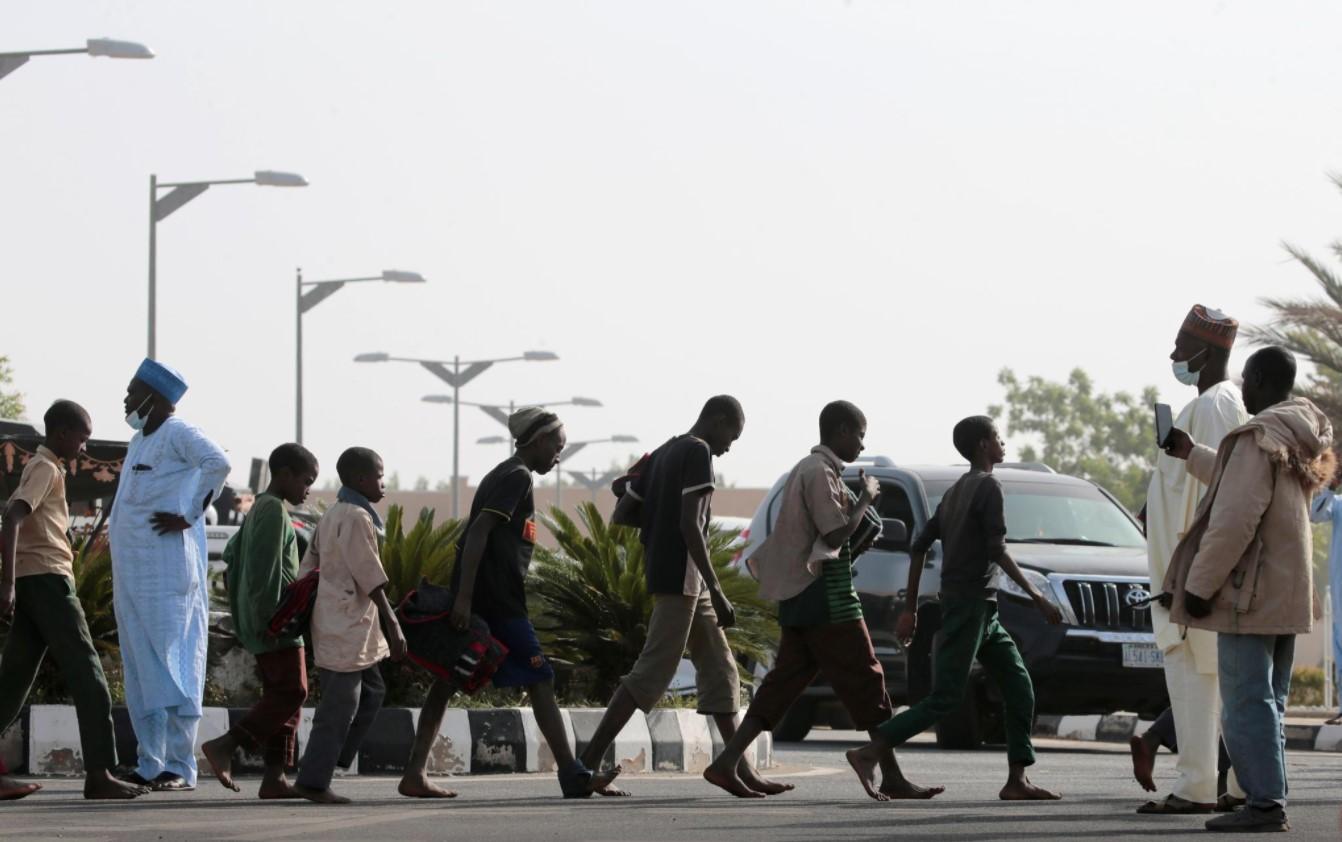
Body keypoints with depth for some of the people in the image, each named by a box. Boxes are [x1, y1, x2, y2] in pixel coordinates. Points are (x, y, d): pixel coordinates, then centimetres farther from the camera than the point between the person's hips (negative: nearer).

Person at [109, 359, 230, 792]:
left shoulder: (178, 435, -9)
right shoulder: (139, 441, 20)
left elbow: (217, 463, -26)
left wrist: (189, 516, -22)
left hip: (167, 573, -9)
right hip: (131, 575, 9)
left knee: (172, 664, -9)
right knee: (140, 670, 9)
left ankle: (181, 768, -10)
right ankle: (150, 766, 13)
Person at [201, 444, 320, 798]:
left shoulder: (260, 509, 19)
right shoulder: (274, 510, -12)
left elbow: (232, 553, 24)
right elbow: (265, 569, -20)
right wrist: (268, 619, -23)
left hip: (260, 621, 10)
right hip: (275, 620, -10)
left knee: (279, 695, 8)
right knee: (291, 691, -11)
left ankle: (274, 776, 3)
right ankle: (224, 746, -16)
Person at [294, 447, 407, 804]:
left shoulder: (331, 516, 15)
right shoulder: (357, 519, -14)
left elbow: (308, 570, 18)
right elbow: (372, 581, -17)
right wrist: (394, 628, -16)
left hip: (333, 623, 10)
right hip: (347, 627, -10)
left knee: (371, 691, 15)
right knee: (341, 704, -5)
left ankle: (326, 763, 14)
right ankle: (313, 781, -2)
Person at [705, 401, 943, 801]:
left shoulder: (805, 469, 19)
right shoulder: (820, 472, -13)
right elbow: (835, 534, -19)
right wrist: (866, 498, -7)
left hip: (799, 598, 10)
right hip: (826, 597, -10)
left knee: (784, 682, 6)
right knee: (866, 682, -4)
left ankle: (726, 763, -2)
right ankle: (892, 777, -3)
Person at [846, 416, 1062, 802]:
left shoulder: (956, 491, 18)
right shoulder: (988, 487, -9)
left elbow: (919, 547, 16)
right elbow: (997, 551, -18)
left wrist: (910, 609, 17)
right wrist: (1037, 598, -16)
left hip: (982, 610, 9)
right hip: (970, 604, -9)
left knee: (1020, 690, 6)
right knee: (945, 698, -12)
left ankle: (1017, 781, 2)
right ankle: (868, 754, -13)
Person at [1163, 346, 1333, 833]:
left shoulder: (1260, 437, -18)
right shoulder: (1298, 436, 12)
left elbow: (1235, 519, -23)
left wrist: (1199, 584, -17)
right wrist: (1191, 455, 35)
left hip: (1251, 593, -10)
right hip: (1286, 593, 10)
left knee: (1246, 703, -8)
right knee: (1267, 703, 14)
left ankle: (1264, 803, -10)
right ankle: (1269, 801, 16)